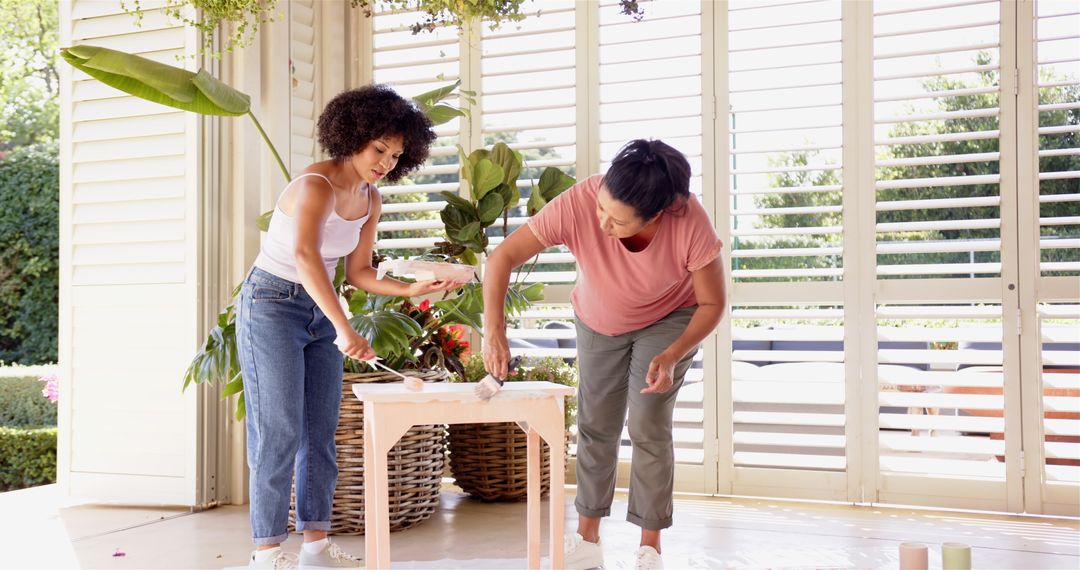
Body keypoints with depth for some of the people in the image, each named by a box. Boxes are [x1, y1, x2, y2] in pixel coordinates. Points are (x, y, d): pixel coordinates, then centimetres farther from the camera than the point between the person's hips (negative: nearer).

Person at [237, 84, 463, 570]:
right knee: (279, 431, -6)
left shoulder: (370, 200, 3)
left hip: (318, 312, 8)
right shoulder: (316, 184, -23)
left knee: (321, 431, 7)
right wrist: (344, 330, -51)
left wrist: (412, 290, -9)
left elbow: (359, 274, 8)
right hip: (272, 306, -8)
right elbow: (304, 254, -42)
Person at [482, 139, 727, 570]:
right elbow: (504, 256, -31)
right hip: (599, 321, 2)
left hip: (670, 318, -2)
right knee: (595, 426, 6)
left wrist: (671, 356, -36)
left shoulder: (690, 222, -37)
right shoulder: (577, 204, -36)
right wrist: (494, 327, -44)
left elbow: (712, 303, -23)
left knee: (648, 426, -10)